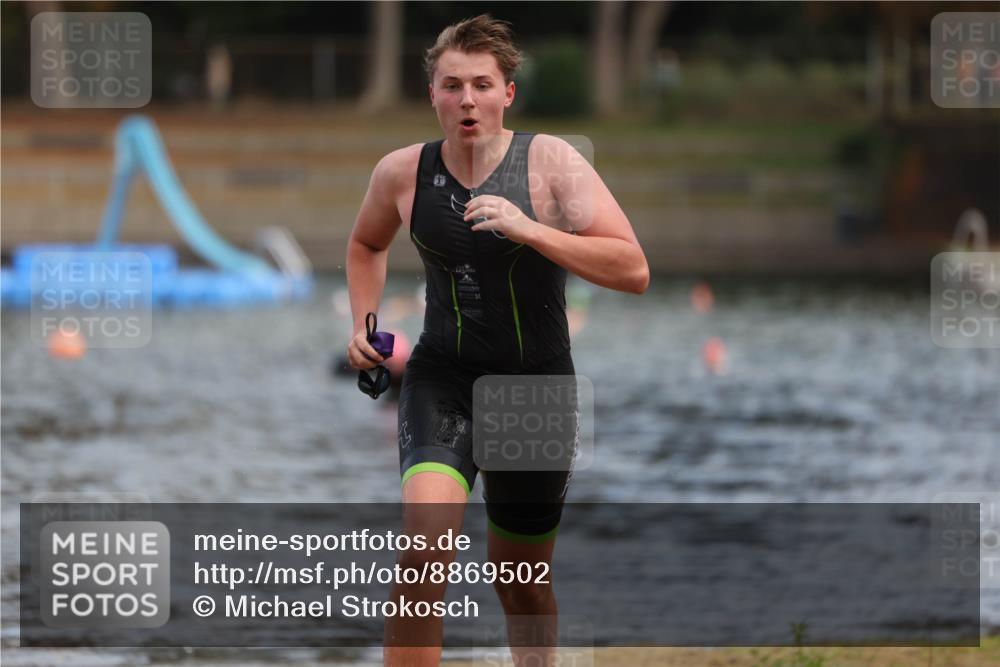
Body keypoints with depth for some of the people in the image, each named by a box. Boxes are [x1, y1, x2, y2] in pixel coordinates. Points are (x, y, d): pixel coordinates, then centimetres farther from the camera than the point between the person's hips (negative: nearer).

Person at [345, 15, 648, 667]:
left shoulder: (551, 162, -10)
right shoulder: (403, 172, -2)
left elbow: (634, 271, -19)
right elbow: (367, 245, 23)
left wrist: (528, 229, -27)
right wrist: (365, 325, 8)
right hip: (442, 377, 0)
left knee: (522, 586, 14)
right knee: (426, 547, -26)